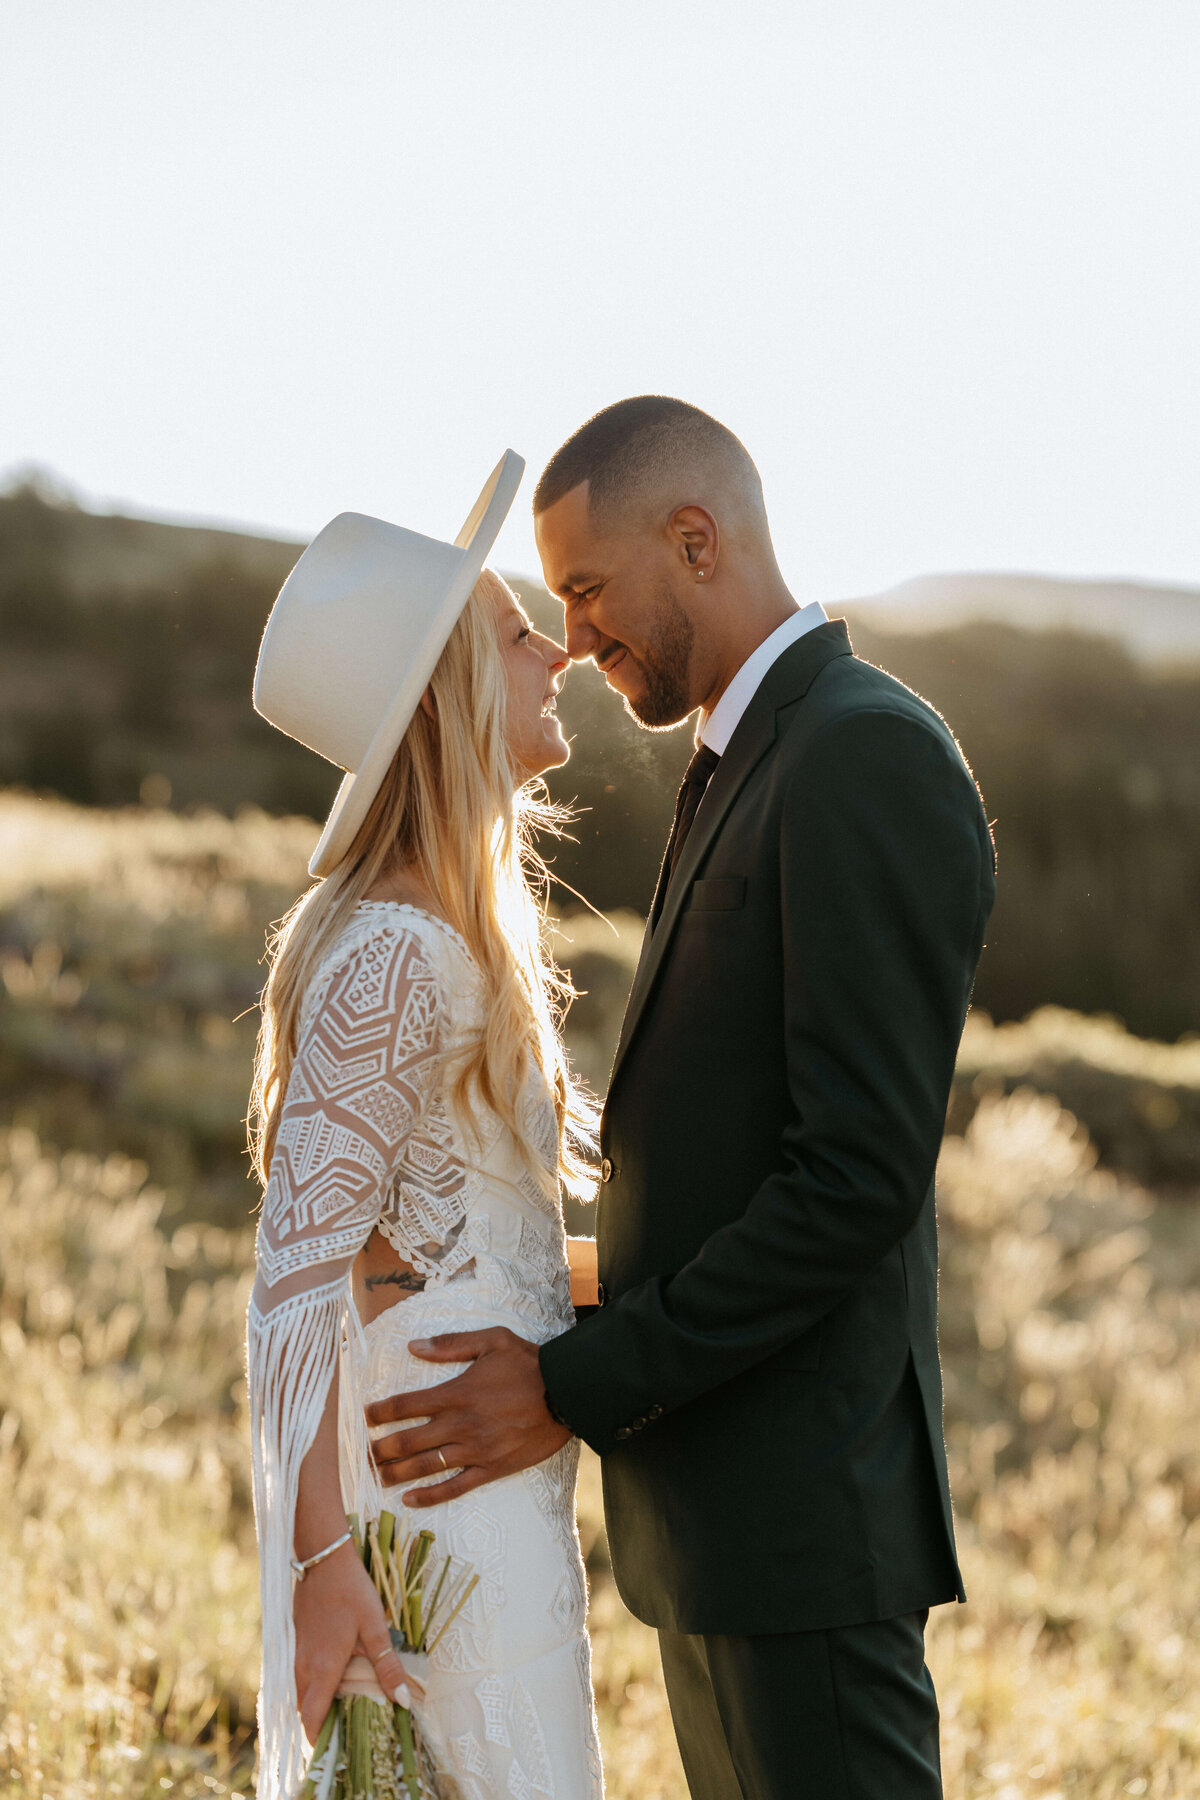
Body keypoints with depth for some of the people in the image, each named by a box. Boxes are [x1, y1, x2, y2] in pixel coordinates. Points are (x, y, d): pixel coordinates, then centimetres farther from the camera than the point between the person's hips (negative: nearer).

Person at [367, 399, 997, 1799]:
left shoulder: (872, 761, -16)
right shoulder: (744, 771, 16)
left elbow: (861, 1173, -22)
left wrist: (574, 1386, -19)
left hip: (805, 1510, -10)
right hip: (716, 1515, 10)